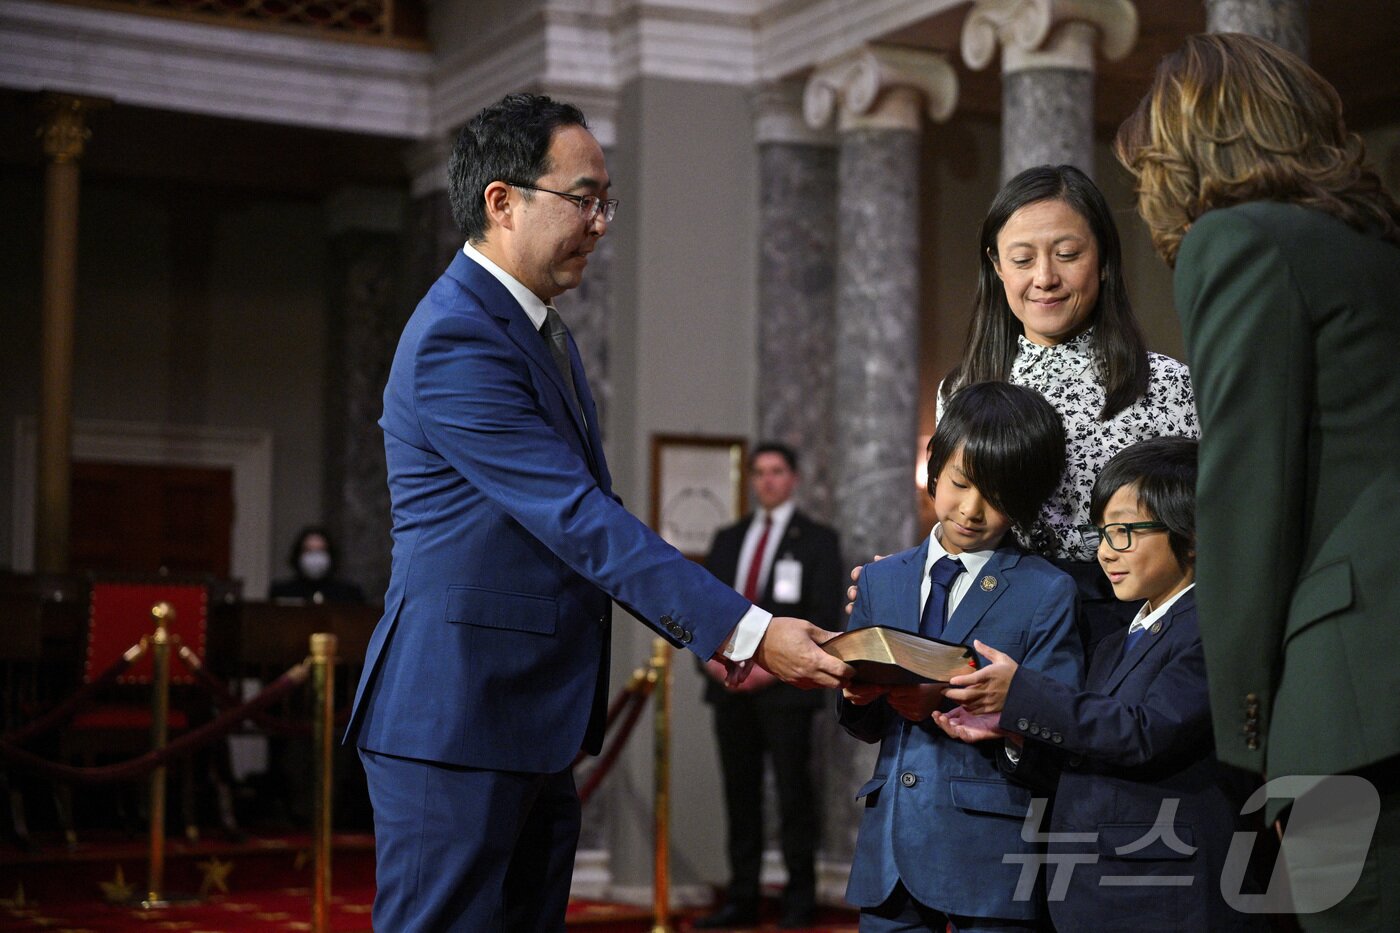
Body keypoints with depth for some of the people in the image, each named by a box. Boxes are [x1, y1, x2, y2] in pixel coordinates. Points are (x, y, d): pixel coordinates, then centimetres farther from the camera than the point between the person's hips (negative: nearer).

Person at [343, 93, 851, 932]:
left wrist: (712, 629, 8)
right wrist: (745, 631, -24)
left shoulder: (542, 330, 15)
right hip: (458, 718, -10)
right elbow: (579, 518, -23)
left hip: (535, 723, 10)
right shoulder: (457, 340, -17)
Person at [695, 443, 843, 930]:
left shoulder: (817, 540, 3)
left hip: (785, 686, -4)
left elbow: (824, 618, -5)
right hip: (730, 685, 4)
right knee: (740, 794, 5)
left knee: (793, 793, -2)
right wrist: (711, 656, -3)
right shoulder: (728, 538, 17)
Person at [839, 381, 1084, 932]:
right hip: (887, 847, 4)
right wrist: (859, 695, -9)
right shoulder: (879, 581, 12)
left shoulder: (1048, 594, -2)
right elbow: (865, 728, 14)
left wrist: (948, 702, -20)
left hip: (988, 855, -4)